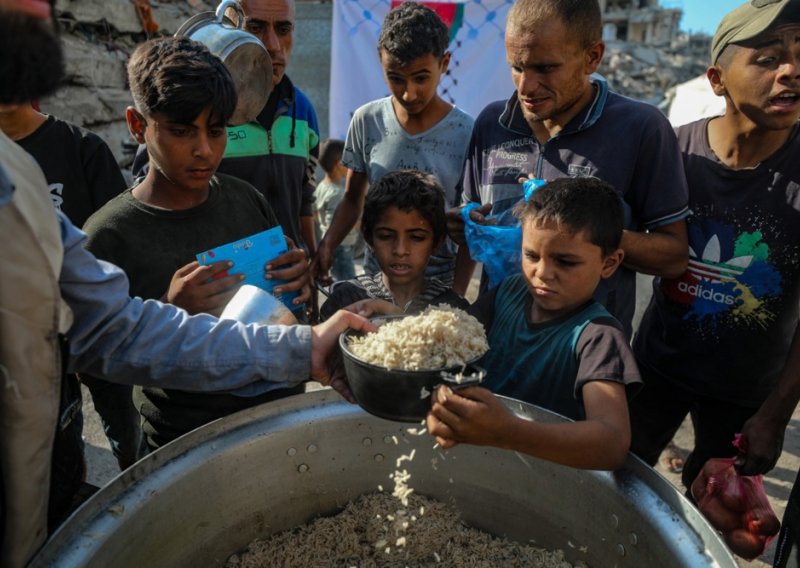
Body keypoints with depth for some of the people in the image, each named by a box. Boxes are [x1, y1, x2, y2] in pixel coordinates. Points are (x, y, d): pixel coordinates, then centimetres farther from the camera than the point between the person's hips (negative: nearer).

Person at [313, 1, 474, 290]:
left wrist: (457, 294, -9)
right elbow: (352, 200, 5)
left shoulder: (467, 134, -11)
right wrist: (326, 245, -10)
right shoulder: (366, 121, -6)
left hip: (441, 284, -2)